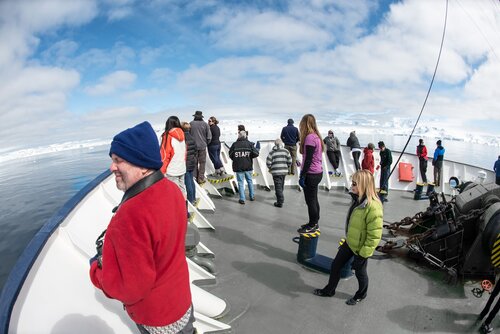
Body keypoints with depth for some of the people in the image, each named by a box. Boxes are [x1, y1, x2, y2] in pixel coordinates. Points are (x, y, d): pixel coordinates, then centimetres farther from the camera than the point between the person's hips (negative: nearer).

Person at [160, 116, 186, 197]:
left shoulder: (168, 136, -14)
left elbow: (165, 155, -13)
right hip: (182, 169, 7)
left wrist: (162, 170, -5)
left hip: (171, 170, -7)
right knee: (182, 188, 18)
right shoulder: (182, 135, 4)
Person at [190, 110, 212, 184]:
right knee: (202, 162, 7)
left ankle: (195, 177, 17)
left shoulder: (191, 123, -4)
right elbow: (209, 136, -3)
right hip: (202, 146, -1)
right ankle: (201, 178, 7)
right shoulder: (205, 124, -5)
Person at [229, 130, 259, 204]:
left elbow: (230, 155, -2)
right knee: (250, 181, 18)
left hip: (238, 167, -1)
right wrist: (250, 156, 9)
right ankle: (252, 196, 28)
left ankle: (242, 199, 5)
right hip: (248, 166, 1)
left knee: (241, 183, 4)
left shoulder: (234, 144, -5)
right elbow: (256, 153, -9)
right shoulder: (249, 144, -4)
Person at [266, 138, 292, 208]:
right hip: (284, 171, 3)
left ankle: (280, 202, -3)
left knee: (278, 187, -1)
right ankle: (280, 198, 39)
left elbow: (268, 162, -6)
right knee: (281, 186, 21)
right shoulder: (286, 151, 3)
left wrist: (270, 168, 13)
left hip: (276, 172, -3)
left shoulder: (272, 152, -2)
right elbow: (290, 161, 1)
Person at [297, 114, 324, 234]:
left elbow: (308, 159, -21)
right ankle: (315, 223, 31)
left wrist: (302, 176, -17)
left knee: (310, 201, 2)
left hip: (311, 174, -9)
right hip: (317, 172, 9)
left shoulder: (310, 137, -18)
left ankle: (312, 225, 15)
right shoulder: (316, 136, 11)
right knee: (313, 199, 19)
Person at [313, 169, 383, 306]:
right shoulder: (358, 199, -4)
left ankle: (361, 295, 46)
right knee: (336, 265, 17)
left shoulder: (373, 207, -31)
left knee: (360, 272, 18)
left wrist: (363, 254, -19)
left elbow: (374, 236, -26)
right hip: (350, 242, 8)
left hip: (361, 248, -8)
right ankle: (329, 290, 39)